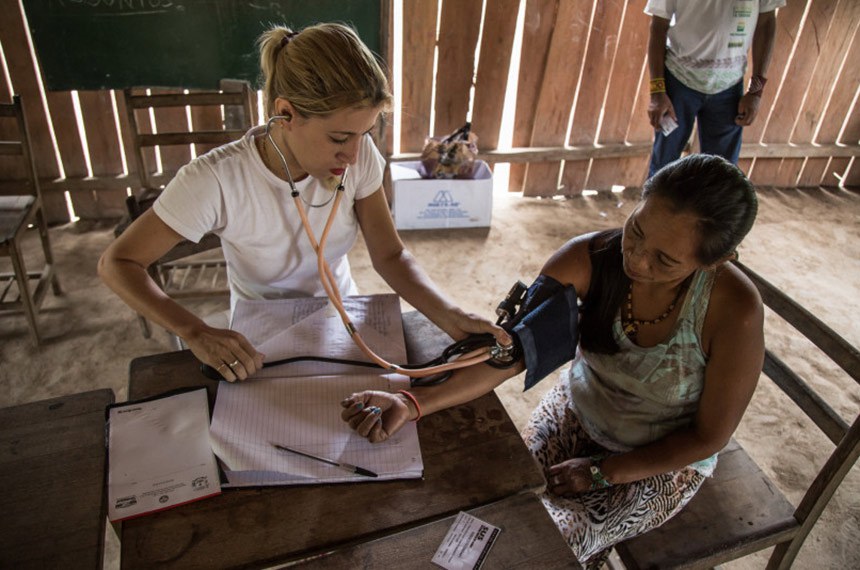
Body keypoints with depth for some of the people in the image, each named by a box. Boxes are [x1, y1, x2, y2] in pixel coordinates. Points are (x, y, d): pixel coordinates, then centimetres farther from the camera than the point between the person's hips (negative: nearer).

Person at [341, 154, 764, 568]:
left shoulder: (734, 310, -30)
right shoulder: (587, 259, -25)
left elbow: (709, 436, -18)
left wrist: (601, 473, -17)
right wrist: (411, 404, -42)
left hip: (662, 462, -2)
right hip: (576, 413, 3)